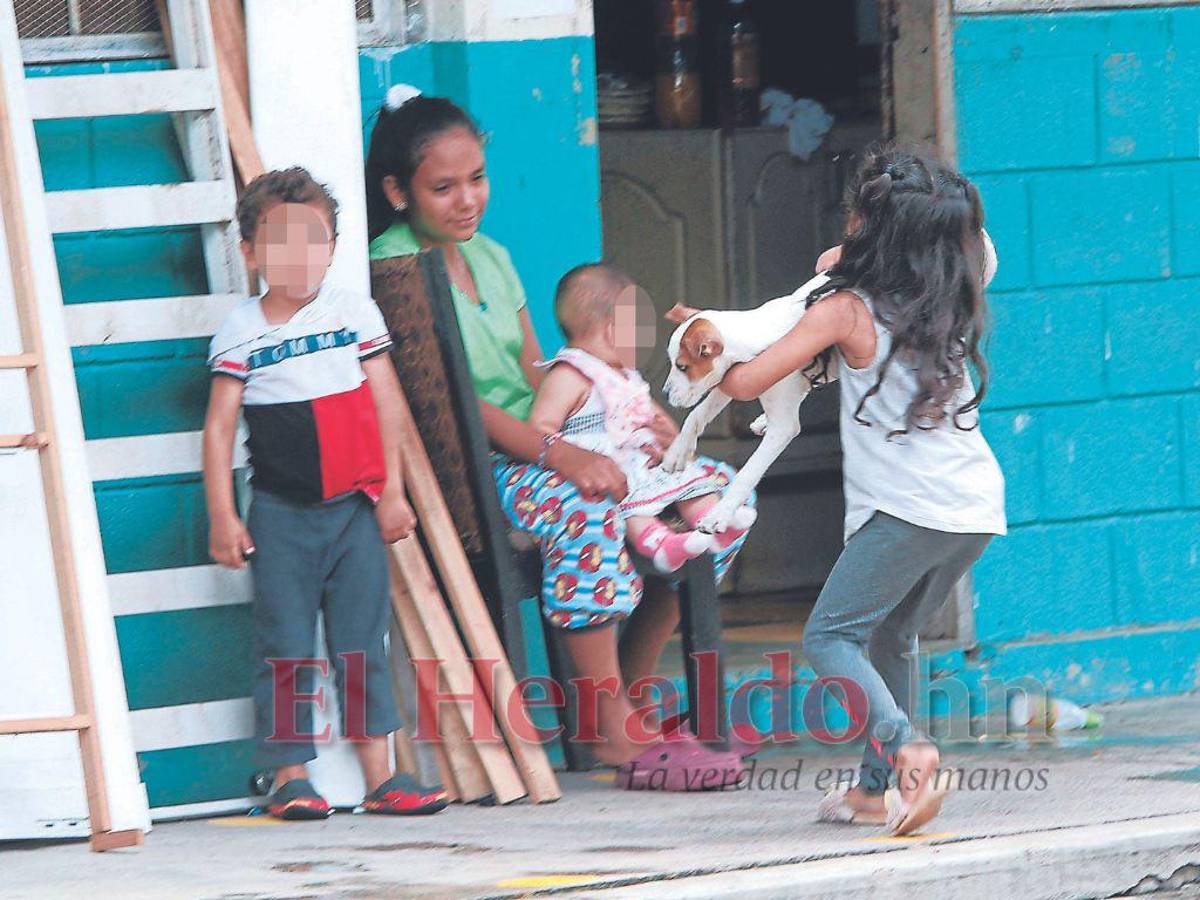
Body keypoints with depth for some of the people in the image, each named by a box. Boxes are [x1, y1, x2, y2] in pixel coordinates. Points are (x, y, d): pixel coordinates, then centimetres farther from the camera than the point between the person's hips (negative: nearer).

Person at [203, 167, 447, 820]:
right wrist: (222, 516, -5)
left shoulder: (356, 315, 5)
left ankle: (379, 777, 7)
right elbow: (219, 426, 0)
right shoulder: (240, 332, -1)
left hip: (354, 504, 2)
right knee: (285, 648, -1)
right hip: (280, 513, -2)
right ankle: (290, 778, 5)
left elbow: (385, 405, 7)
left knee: (362, 642, 4)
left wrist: (392, 490, 3)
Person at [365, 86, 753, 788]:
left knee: (718, 488, -1)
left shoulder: (490, 256, 18)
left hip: (539, 453, 9)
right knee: (584, 508, -38)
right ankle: (615, 733, -32)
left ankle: (634, 697, 3)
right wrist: (561, 456, -28)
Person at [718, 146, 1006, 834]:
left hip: (909, 507, -7)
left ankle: (904, 747, -22)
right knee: (892, 637, 21)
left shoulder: (847, 310, -7)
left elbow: (747, 383, -9)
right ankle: (877, 789, 22)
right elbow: (981, 249, 34)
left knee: (831, 634, 2)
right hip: (979, 505, 7)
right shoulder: (955, 303, 9)